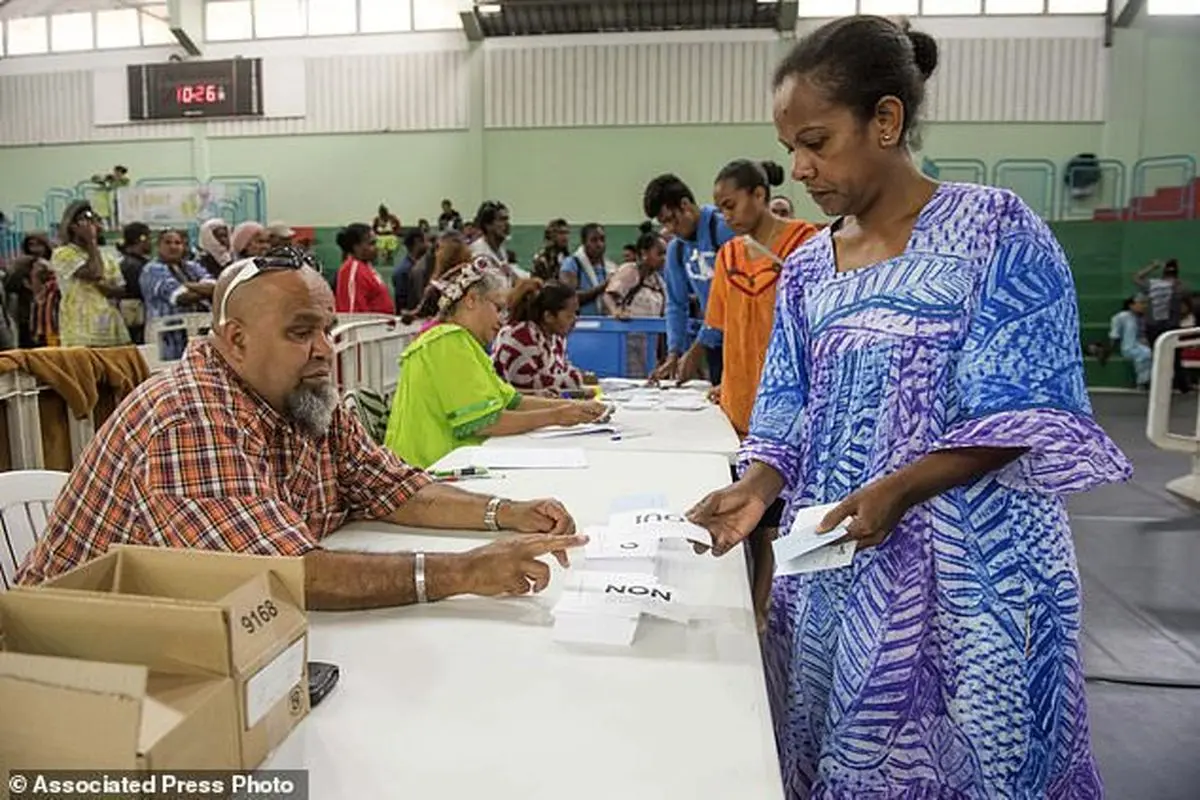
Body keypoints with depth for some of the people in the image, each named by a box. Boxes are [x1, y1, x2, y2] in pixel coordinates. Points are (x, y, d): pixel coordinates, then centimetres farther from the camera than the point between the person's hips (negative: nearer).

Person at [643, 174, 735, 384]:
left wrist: (695, 351, -15)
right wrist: (673, 353, 1)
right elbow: (676, 304, 14)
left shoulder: (725, 229, -12)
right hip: (716, 341, 6)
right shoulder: (675, 248, 10)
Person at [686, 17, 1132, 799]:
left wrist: (899, 489, -24)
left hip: (969, 567, -4)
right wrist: (756, 488, -10)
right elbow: (790, 409, 8)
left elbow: (1022, 411, -11)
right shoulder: (807, 266, 8)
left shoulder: (994, 227, -7)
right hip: (832, 564, 5)